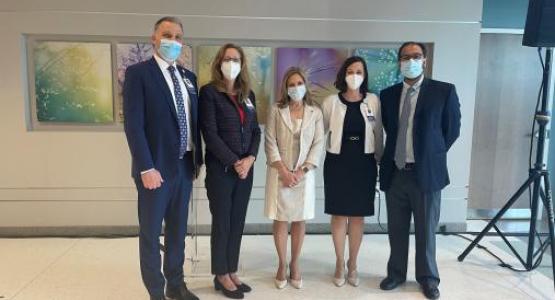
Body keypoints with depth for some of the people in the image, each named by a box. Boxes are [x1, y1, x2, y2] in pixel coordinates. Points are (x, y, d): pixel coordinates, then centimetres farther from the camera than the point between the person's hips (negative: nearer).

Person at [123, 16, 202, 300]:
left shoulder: (188, 76, 12)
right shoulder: (138, 72, -7)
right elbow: (133, 125, -14)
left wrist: (197, 157, 8)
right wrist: (146, 168, -19)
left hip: (185, 165, 6)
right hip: (156, 167, -6)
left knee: (178, 230, 16)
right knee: (151, 233, 7)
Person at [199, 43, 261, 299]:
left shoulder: (248, 94, 12)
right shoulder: (209, 92, -5)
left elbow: (255, 130, 11)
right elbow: (210, 133, -12)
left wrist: (250, 158, -6)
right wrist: (234, 162, -14)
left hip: (245, 168, 5)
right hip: (220, 169, -5)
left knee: (237, 222, 11)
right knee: (221, 223, 4)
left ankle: (231, 271, 24)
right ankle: (221, 276, 19)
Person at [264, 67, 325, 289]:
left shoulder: (315, 112, 3)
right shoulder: (276, 110, 1)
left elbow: (318, 144, -1)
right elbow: (270, 143, -4)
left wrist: (301, 171, -11)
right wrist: (284, 171, -12)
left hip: (304, 174, 1)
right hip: (280, 173, -1)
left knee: (299, 220, 8)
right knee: (280, 219, 5)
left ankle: (294, 265, 22)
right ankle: (282, 265, 19)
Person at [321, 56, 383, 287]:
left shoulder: (373, 101, 0)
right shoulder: (331, 102, -3)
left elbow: (378, 134, 5)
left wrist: (379, 161, 6)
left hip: (363, 164, 1)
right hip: (337, 164, -1)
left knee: (358, 216, 10)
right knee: (339, 215, 7)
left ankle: (352, 264, 26)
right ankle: (339, 263, 24)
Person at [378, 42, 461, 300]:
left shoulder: (444, 91, -5)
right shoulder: (388, 94, 6)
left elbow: (452, 129, 3)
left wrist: (432, 154, 5)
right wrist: (396, 153, 10)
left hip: (427, 173, -3)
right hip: (394, 173, 3)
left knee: (426, 231, 10)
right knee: (396, 230, 14)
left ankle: (428, 278, 29)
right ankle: (396, 273, 31)